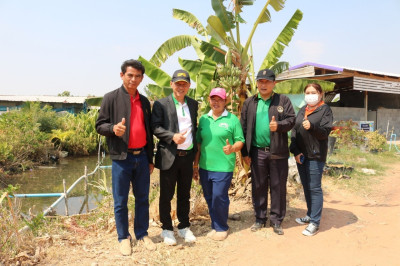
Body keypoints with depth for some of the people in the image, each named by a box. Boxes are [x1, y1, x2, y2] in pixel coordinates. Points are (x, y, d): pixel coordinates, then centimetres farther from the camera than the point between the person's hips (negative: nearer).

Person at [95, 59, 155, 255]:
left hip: (142, 157, 4)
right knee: (120, 201, 5)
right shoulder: (111, 98, -3)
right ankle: (123, 238, 22)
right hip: (121, 158, -4)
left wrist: (150, 158, 15)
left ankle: (142, 234, 27)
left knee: (142, 199, 12)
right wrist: (113, 128, -26)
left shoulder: (144, 101, 12)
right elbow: (100, 126, -3)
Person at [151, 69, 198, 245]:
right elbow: (155, 127, -9)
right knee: (166, 195, 7)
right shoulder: (161, 104, -3)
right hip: (169, 156, -4)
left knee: (184, 194, 15)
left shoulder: (193, 104, 12)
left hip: (188, 156, 4)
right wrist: (172, 136, -23)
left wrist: (195, 149, 9)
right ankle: (167, 229, 22)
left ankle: (184, 227, 30)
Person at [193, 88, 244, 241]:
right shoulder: (203, 119, 9)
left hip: (223, 167, -4)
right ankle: (215, 226, 30)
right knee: (209, 198, 12)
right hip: (205, 166, 4)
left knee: (219, 197, -5)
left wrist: (232, 148, -23)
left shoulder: (232, 119, -1)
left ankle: (222, 228, 18)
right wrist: (195, 165, 11)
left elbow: (240, 141, -2)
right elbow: (199, 143, 11)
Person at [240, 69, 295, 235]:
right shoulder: (249, 103, 9)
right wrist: (245, 152, 2)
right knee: (258, 186, 10)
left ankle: (276, 220, 20)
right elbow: (244, 127, 6)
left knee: (278, 186, 5)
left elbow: (291, 119, -1)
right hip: (257, 151, 2)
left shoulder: (283, 101, 4)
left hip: (278, 152, -1)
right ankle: (260, 219, 25)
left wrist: (279, 125, -24)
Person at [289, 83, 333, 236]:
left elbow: (325, 132, -11)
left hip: (315, 156, -6)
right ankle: (310, 215, 29)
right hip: (301, 155, 6)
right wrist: (295, 151, -1)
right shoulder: (302, 110, 14)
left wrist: (312, 127, -29)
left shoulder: (325, 110, -3)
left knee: (314, 188, -4)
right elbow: (294, 131, 10)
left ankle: (315, 222, 3)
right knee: (306, 186, 15)